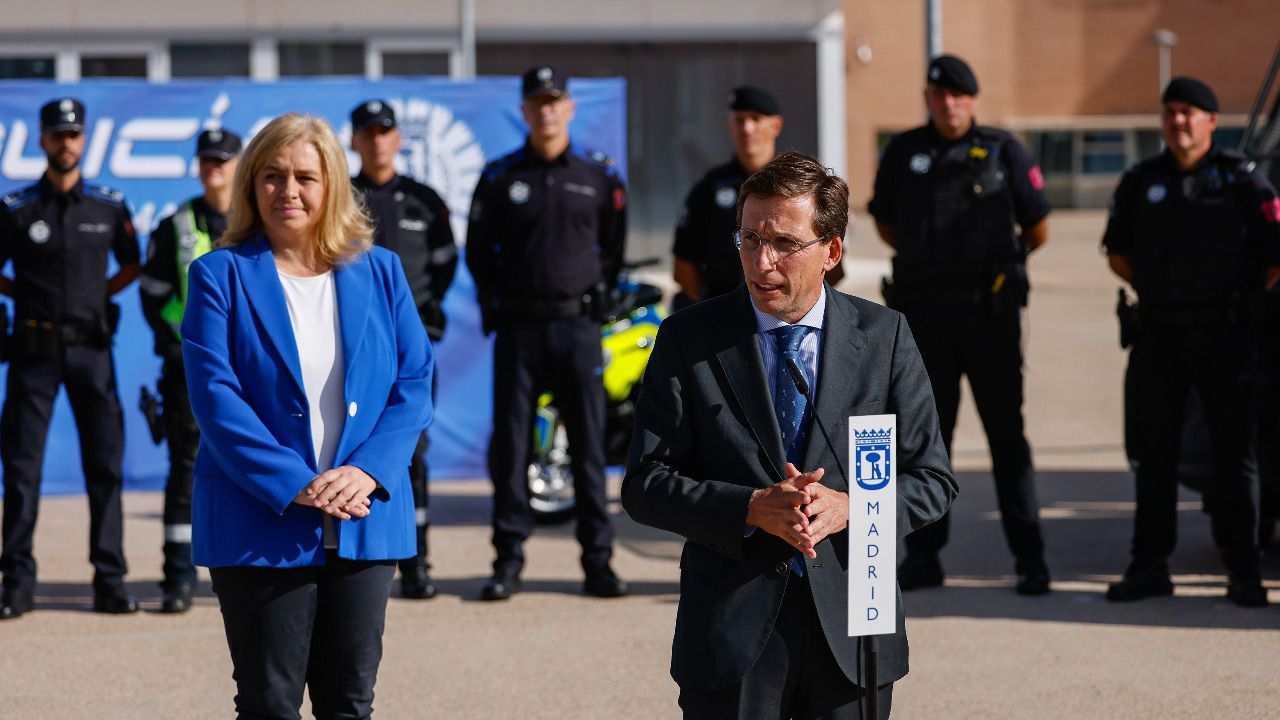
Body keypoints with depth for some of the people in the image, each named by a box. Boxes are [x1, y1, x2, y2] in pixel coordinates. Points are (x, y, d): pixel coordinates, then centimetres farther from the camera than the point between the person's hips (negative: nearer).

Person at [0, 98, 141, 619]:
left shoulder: (110, 207, 7)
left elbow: (132, 265, 18)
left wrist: (98, 296, 6)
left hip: (91, 347, 1)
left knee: (105, 464, 1)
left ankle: (110, 581, 6)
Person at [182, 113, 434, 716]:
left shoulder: (379, 271, 9)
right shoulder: (221, 275, -1)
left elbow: (415, 382, 4)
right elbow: (215, 396, -9)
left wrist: (368, 471, -12)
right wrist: (294, 484, -18)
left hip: (365, 520, 3)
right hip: (260, 524, -3)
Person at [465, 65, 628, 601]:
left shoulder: (600, 177, 7)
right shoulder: (499, 178, 4)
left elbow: (613, 248, 16)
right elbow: (478, 251, 11)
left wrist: (595, 295, 7)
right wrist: (496, 304, 5)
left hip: (578, 326, 1)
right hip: (519, 329, 0)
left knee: (589, 445, 1)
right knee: (510, 445, 0)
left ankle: (597, 560, 7)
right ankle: (508, 558, 7)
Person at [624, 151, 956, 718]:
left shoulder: (885, 337, 3)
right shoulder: (688, 341, 0)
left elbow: (931, 480, 4)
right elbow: (644, 484, -3)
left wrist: (849, 507, -15)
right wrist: (751, 508, -17)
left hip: (852, 633, 1)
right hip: (731, 629, -1)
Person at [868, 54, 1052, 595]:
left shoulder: (1003, 151, 0)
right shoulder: (904, 154, 7)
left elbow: (1038, 230, 8)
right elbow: (885, 223, 21)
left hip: (990, 311, -2)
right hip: (923, 312, 2)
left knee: (1006, 434, -1)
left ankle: (1029, 557, 1)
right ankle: (923, 555, 12)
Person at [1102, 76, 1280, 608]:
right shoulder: (1141, 183, 9)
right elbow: (1118, 253, 19)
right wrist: (1156, 290, 11)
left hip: (1224, 333, -3)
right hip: (1158, 334, 4)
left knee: (1235, 453, 0)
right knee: (1153, 454, 6)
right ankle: (1149, 566, 12)